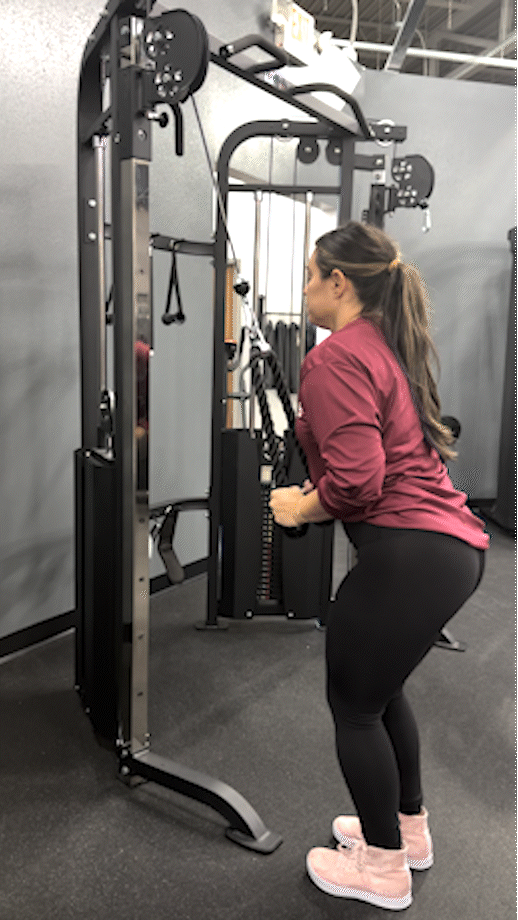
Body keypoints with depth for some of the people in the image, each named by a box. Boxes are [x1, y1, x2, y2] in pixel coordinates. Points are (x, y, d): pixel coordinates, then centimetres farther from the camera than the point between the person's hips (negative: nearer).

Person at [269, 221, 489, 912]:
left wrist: (302, 508, -6)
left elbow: (355, 479, -23)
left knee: (354, 706, 10)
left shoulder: (336, 358, -13)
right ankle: (409, 829, 45)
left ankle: (382, 869, 30)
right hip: (456, 544, 10)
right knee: (382, 689, 26)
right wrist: (318, 488, 16)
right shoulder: (390, 346, 17)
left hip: (408, 551, -10)